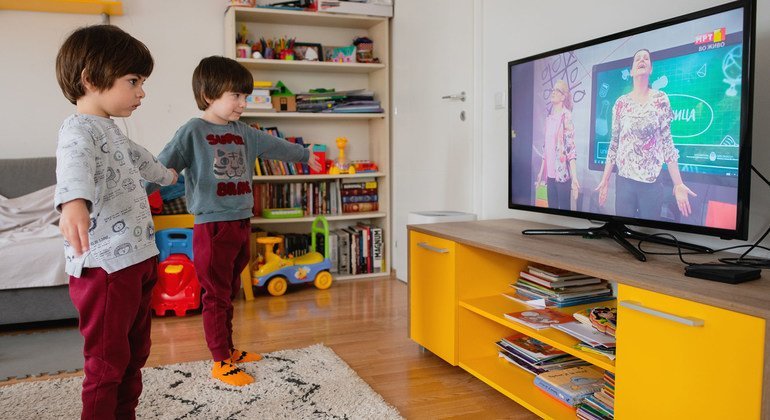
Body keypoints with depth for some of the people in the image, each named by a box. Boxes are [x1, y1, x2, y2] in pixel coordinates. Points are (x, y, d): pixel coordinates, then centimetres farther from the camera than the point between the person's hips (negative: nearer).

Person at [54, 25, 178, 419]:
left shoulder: (109, 129, 19)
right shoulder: (78, 129, -14)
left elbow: (137, 158, 40)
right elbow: (75, 165, -37)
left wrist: (166, 174, 59)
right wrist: (74, 202, -59)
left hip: (137, 257, 10)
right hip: (104, 266, -10)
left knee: (134, 354, 18)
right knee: (107, 363, 0)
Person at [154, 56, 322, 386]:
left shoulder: (244, 133, 12)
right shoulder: (193, 131, -8)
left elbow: (274, 146, 28)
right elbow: (161, 166, -15)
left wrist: (305, 155, 41)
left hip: (241, 223, 7)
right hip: (212, 226, -7)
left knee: (229, 293, 18)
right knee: (216, 295, 2)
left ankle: (228, 349, 31)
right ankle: (220, 362, 13)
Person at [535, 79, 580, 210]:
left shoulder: (566, 116, -10)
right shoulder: (549, 117, 12)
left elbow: (571, 147, -16)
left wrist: (574, 177, -22)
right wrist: (541, 171, 18)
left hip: (562, 173, -7)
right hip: (550, 173, 7)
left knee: (564, 208, -2)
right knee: (551, 207, 11)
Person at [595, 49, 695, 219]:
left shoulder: (661, 99, 0)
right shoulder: (621, 103, 4)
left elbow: (667, 142, -2)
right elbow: (614, 144, 7)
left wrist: (678, 184, -6)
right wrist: (605, 180, 6)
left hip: (652, 183, -1)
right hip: (624, 181, 1)